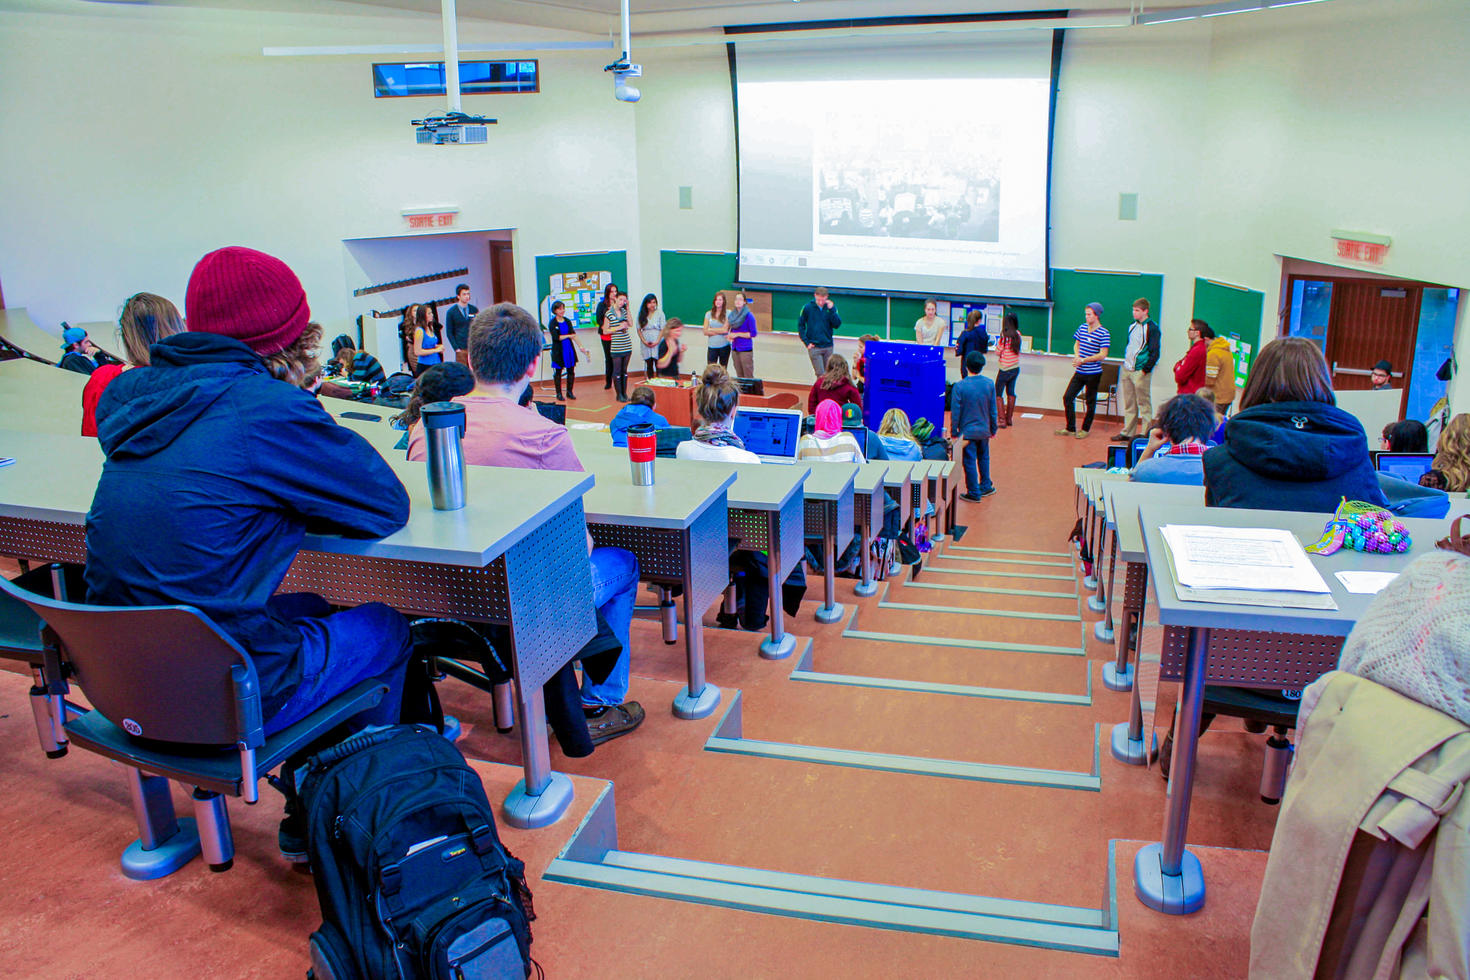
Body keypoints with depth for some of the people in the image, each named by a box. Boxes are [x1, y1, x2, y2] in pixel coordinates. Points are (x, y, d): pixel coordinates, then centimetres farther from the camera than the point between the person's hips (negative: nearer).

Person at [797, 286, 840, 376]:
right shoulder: (807, 308, -7)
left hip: (828, 347, 3)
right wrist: (806, 342, -6)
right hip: (814, 347, -3)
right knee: (821, 374, -8)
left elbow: (837, 325, -8)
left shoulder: (831, 307, -1)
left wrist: (831, 310, -18)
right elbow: (800, 325, 1)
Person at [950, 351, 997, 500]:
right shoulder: (990, 384, -6)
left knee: (970, 462, 5)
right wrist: (994, 428, 14)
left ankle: (974, 492, 13)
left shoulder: (960, 386, -17)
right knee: (984, 458, 22)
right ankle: (985, 486, 33)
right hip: (984, 430, 4)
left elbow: (955, 412, -12)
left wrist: (953, 432, -1)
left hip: (967, 431, -4)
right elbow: (993, 410, 2)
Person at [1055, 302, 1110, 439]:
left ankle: (1085, 429, 19)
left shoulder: (1103, 333, -11)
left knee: (1090, 402, 6)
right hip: (1079, 372, 6)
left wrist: (1083, 360, -17)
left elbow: (1102, 354, -15)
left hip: (1093, 373, -6)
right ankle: (1070, 428, 12)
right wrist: (1077, 356, -3)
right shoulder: (1082, 328, 6)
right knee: (1067, 397, 2)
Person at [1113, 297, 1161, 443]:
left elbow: (1154, 353, -12)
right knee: (1129, 404, 12)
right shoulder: (1132, 326, 14)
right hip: (1127, 370, 7)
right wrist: (1125, 363, 15)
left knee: (1144, 404, -2)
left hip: (1140, 372, -7)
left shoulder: (1152, 328, -9)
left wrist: (1145, 370, -15)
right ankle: (1127, 433, 18)